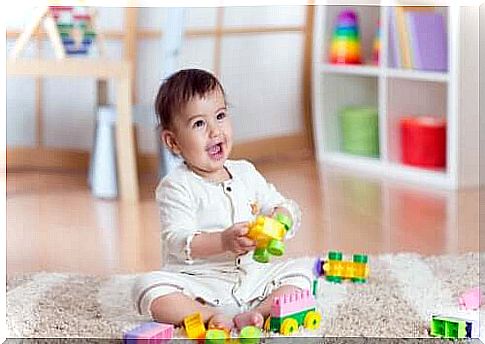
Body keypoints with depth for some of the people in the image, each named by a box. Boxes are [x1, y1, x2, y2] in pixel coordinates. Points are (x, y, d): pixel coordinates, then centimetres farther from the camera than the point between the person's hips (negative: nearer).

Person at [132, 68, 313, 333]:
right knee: (147, 286, -28)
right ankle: (212, 317, -36)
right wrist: (224, 242, -33)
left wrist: (281, 217, -14)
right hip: (197, 283, -5)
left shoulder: (246, 173, 9)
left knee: (299, 273, -9)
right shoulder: (176, 187, -8)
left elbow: (284, 207, 12)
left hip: (252, 276, 5)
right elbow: (177, 242, -18)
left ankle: (255, 315, -28)